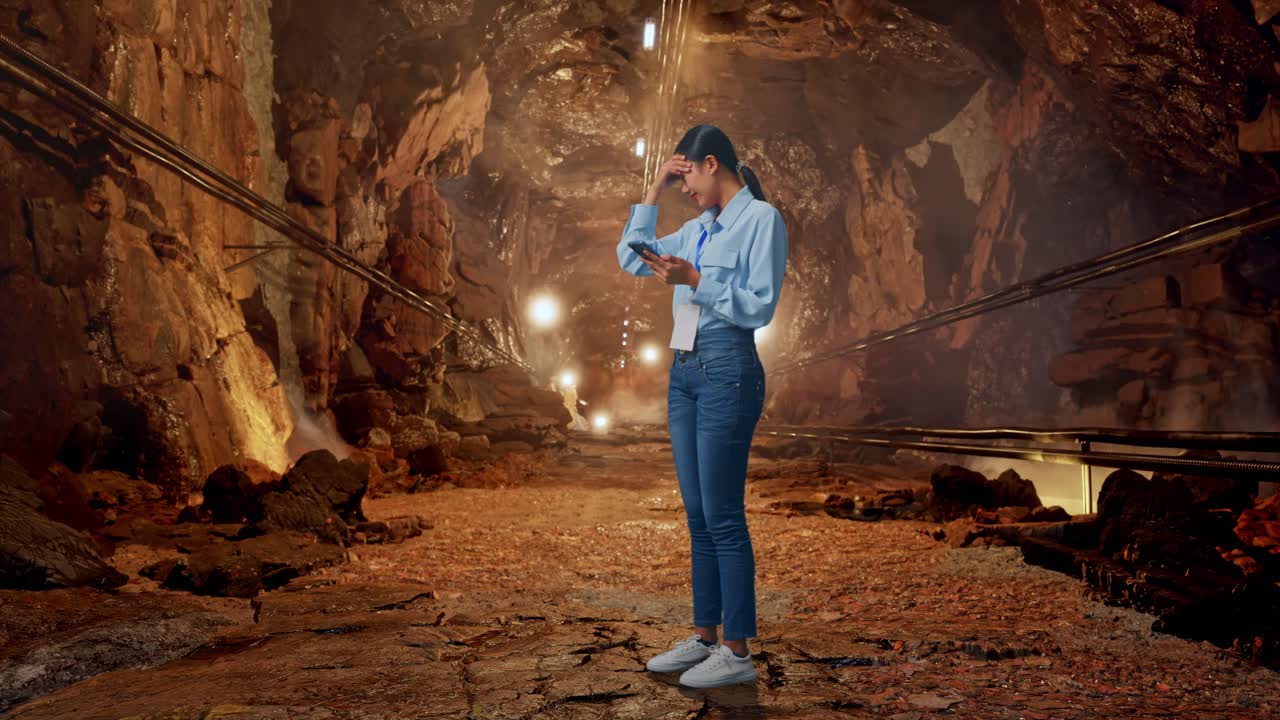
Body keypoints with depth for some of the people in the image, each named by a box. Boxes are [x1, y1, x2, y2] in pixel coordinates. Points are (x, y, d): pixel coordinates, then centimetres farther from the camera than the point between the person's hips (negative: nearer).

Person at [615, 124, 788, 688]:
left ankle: (737, 652, 4)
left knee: (722, 516, -5)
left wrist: (694, 280, -18)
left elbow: (760, 306, -12)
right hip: (684, 370, 8)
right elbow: (631, 257, 23)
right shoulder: (697, 229, 17)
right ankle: (703, 637, 21)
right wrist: (654, 190, 18)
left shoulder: (761, 219, -4)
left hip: (727, 371, -8)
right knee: (697, 514, 11)